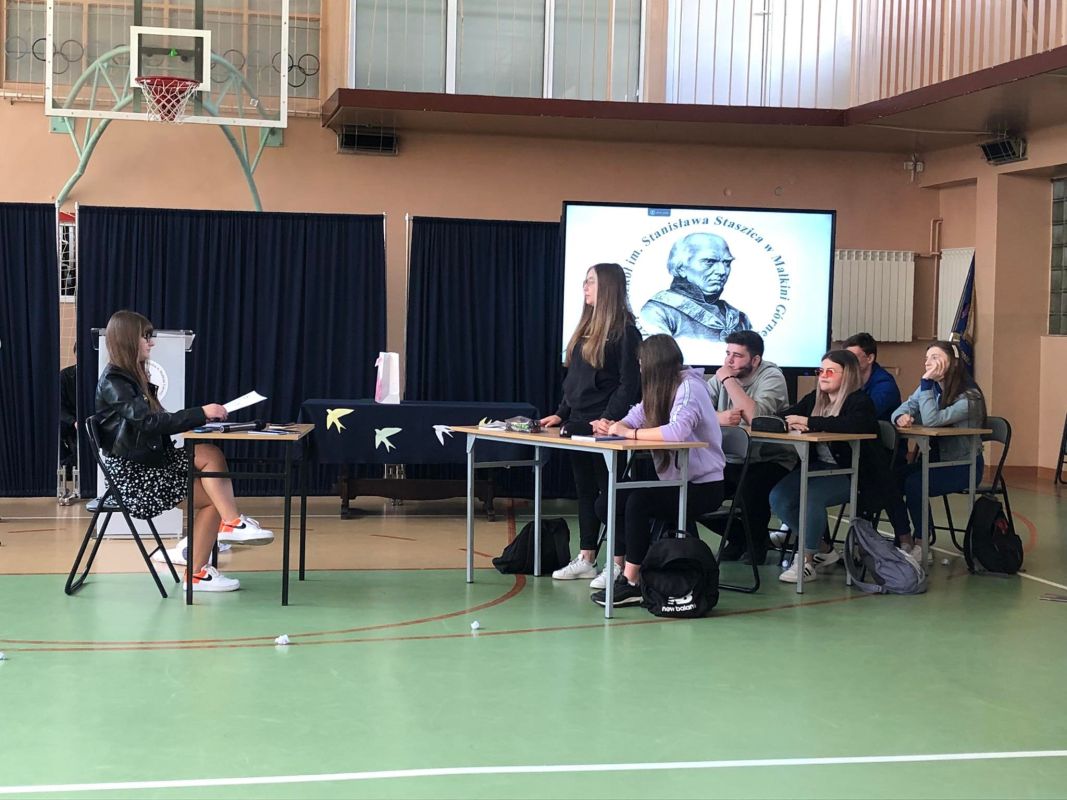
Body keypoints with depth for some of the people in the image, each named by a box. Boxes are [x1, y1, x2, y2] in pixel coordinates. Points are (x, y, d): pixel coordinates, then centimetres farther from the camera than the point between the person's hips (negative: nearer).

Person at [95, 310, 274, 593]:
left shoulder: (131, 376, 15)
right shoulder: (113, 382, -16)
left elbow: (159, 421, 13)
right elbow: (149, 422, -27)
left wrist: (201, 417, -2)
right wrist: (200, 413, -27)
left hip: (149, 460, 9)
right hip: (131, 473, -8)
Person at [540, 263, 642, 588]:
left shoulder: (624, 332, -9)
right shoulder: (586, 328, 16)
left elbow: (629, 383, -14)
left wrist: (609, 418, -22)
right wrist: (561, 413, 13)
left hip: (605, 427, -8)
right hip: (579, 424, 8)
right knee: (585, 491, 12)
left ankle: (617, 564, 0)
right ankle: (586, 559, 19)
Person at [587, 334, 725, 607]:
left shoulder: (689, 387, -17)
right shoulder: (661, 389, 12)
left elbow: (677, 431, -33)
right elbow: (635, 418, 8)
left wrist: (630, 433, -24)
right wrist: (615, 426, -15)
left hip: (703, 485, -9)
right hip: (676, 482, 9)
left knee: (638, 501, -28)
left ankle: (631, 582, -21)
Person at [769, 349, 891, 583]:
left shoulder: (860, 401, -9)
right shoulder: (814, 399, 12)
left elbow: (853, 425, -31)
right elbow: (782, 417, 8)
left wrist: (809, 422, -27)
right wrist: (792, 422, -18)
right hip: (820, 466, 8)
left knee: (812, 496, -32)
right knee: (778, 497, -12)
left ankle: (807, 561, -16)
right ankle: (823, 550, 4)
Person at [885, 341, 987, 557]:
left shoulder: (968, 397, -19)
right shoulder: (931, 388, 5)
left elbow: (932, 420, -30)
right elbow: (901, 411, -3)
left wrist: (926, 383, -26)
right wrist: (901, 417, -28)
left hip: (963, 465, -7)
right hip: (935, 459, 7)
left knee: (914, 484, -29)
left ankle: (921, 545, -10)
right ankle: (904, 541, -1)